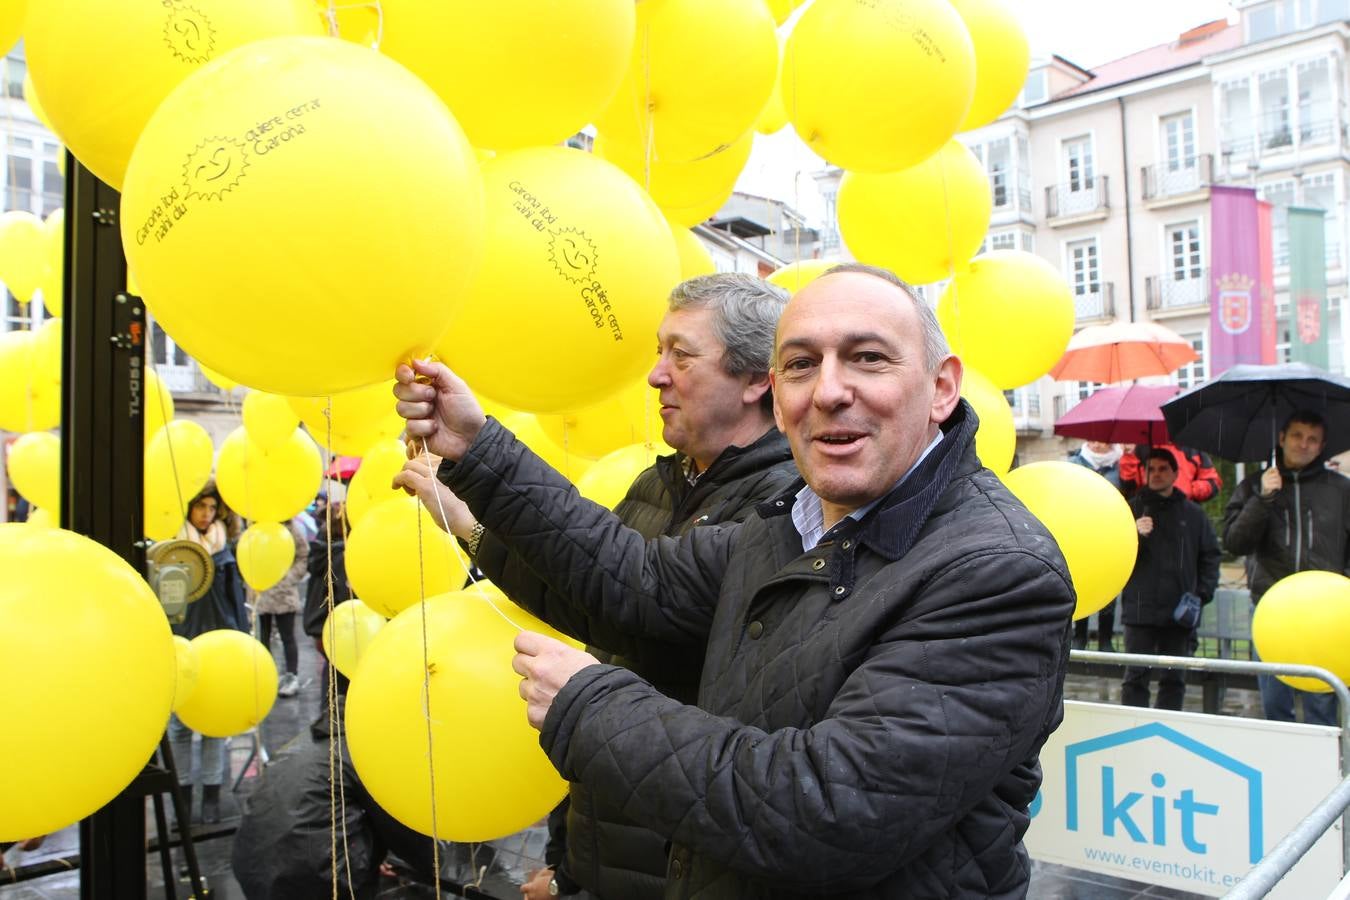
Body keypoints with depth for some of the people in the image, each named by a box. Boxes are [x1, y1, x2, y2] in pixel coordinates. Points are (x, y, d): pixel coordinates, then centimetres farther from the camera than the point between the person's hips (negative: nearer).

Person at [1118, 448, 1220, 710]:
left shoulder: (1192, 513, 9)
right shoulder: (1132, 509, 5)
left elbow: (1211, 555, 11)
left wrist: (1203, 593, 0)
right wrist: (1135, 534, -19)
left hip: (1179, 612, 2)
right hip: (1140, 609, -2)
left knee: (1174, 679, 8)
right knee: (1136, 676, -2)